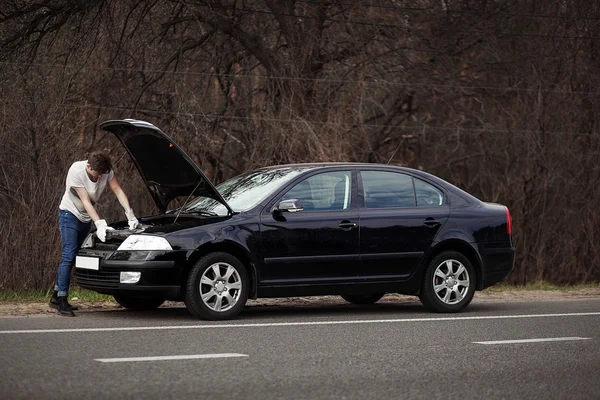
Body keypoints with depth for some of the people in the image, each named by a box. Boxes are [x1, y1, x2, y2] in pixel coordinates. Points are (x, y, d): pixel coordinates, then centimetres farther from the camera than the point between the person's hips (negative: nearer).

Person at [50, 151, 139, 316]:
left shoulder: (106, 171, -14)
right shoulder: (76, 171, -29)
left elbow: (118, 191, -8)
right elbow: (86, 202, -29)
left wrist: (130, 215, -19)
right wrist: (100, 224, -35)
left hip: (86, 218, 7)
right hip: (69, 214, -7)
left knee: (75, 257, 9)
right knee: (68, 256, -17)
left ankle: (56, 297, 18)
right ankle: (62, 302, -19)